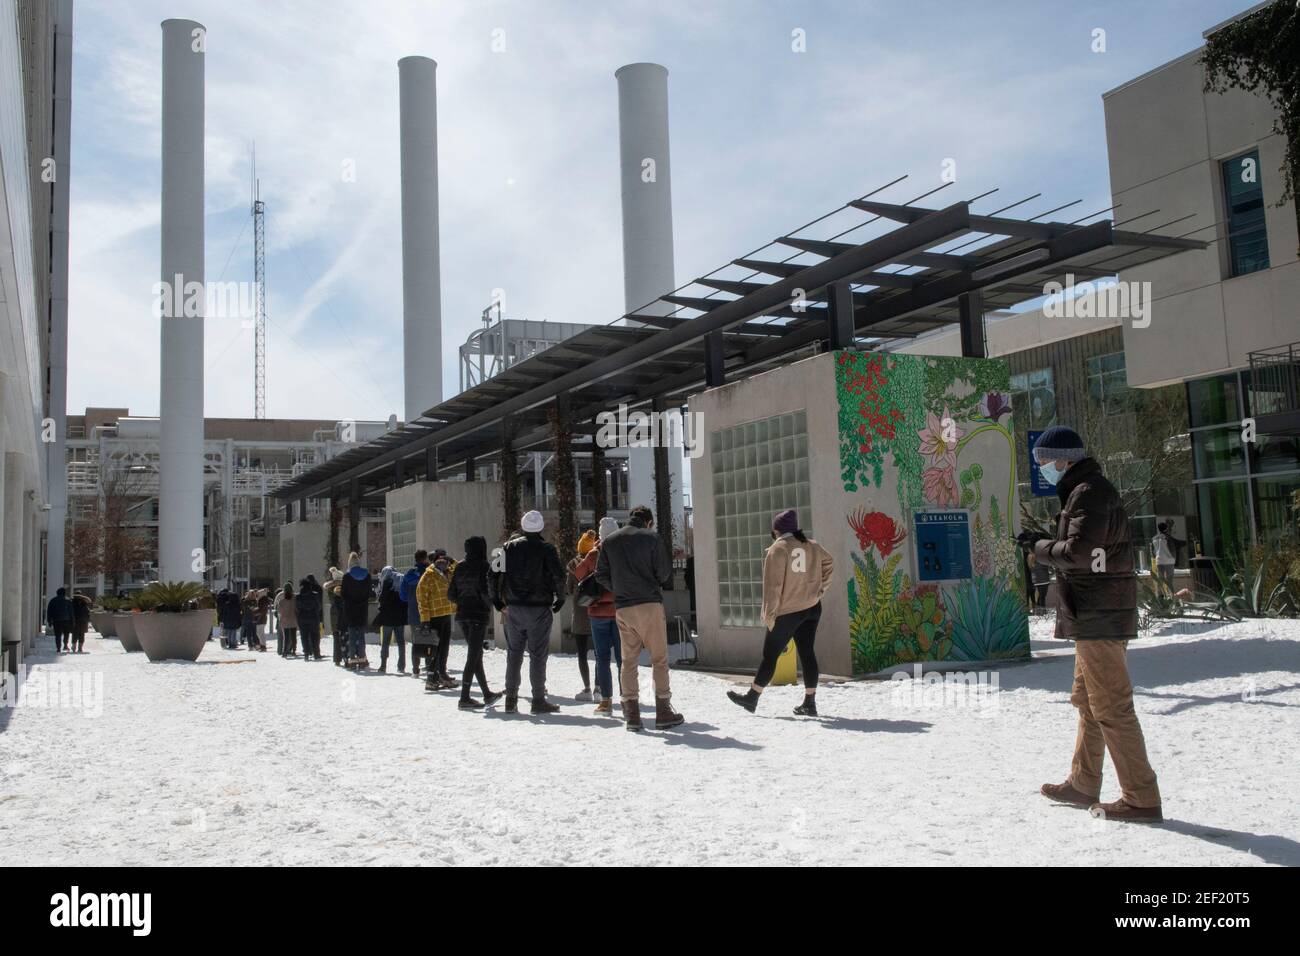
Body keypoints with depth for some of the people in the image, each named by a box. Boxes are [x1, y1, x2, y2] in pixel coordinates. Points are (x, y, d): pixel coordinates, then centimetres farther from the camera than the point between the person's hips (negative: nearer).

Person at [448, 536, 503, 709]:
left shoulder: (459, 567, 8)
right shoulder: (483, 565, -11)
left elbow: (451, 594, 8)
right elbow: (484, 591, -19)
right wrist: (490, 604, -1)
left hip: (462, 615, 7)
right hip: (478, 615, -7)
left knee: (476, 655, 14)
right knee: (473, 656, -3)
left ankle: (487, 694, 23)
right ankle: (464, 698, -4)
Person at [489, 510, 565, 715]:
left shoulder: (509, 547, 6)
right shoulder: (546, 548, -6)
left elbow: (493, 574, 5)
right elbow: (559, 576, -15)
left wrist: (497, 601, 14)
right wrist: (560, 599, 0)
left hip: (513, 608, 4)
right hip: (539, 608, -4)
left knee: (514, 653, 11)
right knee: (538, 654, 1)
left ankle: (511, 700, 12)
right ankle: (539, 700, 2)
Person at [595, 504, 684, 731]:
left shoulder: (609, 541, 9)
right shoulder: (651, 538, -3)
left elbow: (602, 575, 5)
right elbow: (665, 573, -4)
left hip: (622, 608, 4)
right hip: (649, 604, -4)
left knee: (628, 660, 9)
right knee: (659, 659, 3)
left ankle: (631, 713, 8)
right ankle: (663, 711, 2)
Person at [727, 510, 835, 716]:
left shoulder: (778, 549, -12)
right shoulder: (812, 546, 5)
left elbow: (773, 585, -14)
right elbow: (829, 563, 19)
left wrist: (769, 613, -11)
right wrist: (820, 588, 17)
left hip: (786, 612, -6)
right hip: (811, 609, 6)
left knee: (770, 655, 2)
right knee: (807, 653, 8)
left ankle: (752, 698, 12)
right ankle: (809, 703, 8)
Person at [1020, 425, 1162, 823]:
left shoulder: (1088, 492, -14)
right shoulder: (1089, 490, 18)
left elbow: (1077, 552, -23)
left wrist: (1039, 546, -7)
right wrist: (1044, 541, 6)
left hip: (1098, 617, -11)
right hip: (1099, 615, 11)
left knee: (1111, 708, -7)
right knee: (1088, 701, 18)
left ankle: (1141, 799, -1)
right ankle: (1082, 785, 29)